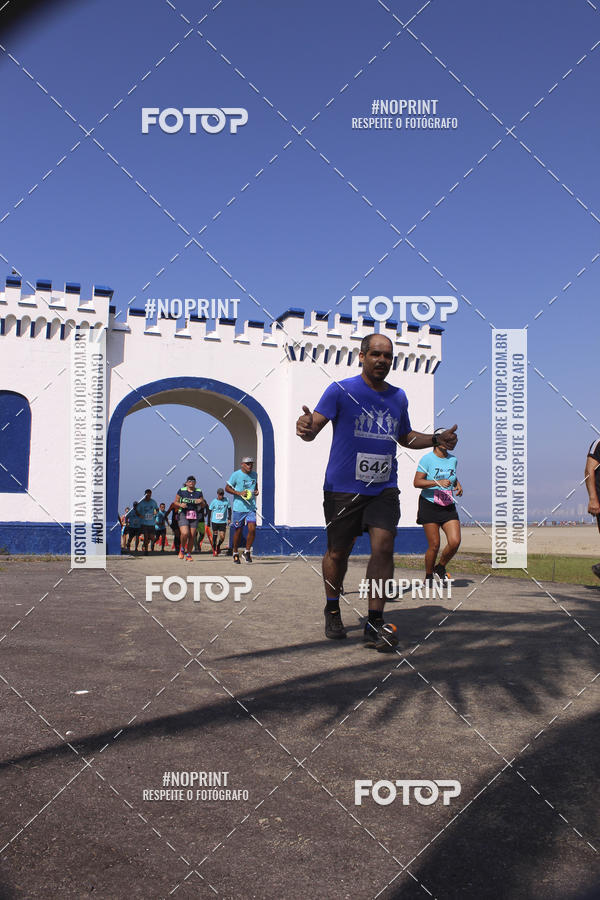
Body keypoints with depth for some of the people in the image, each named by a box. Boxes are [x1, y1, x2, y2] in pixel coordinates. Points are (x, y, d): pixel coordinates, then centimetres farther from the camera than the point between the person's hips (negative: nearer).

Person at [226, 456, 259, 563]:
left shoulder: (254, 474, 8)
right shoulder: (236, 474, -6)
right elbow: (227, 488, -1)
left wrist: (256, 491, 4)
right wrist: (239, 493, -14)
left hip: (251, 507, 3)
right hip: (238, 507, -3)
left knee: (252, 529, -12)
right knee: (238, 531, 4)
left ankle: (247, 552, 7)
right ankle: (235, 553, 24)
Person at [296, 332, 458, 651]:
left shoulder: (398, 397, 11)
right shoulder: (340, 390, -4)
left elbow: (405, 436, 26)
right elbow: (314, 427, -12)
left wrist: (435, 439, 9)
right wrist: (306, 427, -36)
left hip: (384, 488, 3)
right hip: (343, 488, -3)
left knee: (383, 547, -12)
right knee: (337, 553, 6)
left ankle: (375, 624, -3)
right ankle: (332, 611, 31)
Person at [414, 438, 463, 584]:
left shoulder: (453, 459, 11)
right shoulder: (427, 459, -7)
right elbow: (417, 482, -13)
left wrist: (458, 484, 9)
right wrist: (438, 482, -23)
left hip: (449, 507, 5)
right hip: (429, 506, -5)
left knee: (455, 541, -9)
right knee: (434, 545, -5)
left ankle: (441, 568, 17)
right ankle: (428, 576, 17)